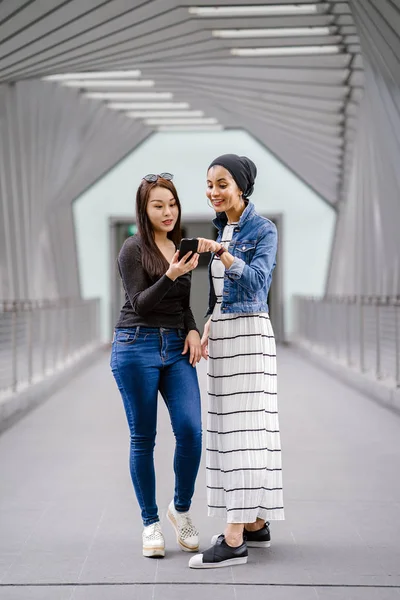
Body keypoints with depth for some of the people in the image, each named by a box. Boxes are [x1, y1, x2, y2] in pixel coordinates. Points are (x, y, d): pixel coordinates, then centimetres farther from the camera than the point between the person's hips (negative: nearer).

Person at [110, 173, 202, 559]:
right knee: (143, 438, 1)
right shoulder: (134, 249, -4)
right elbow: (140, 304, -12)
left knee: (191, 430, -9)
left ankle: (181, 509, 11)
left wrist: (193, 331, 5)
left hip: (176, 346, 5)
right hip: (137, 345, -5)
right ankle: (150, 523, 12)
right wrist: (170, 276, -25)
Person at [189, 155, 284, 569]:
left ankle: (234, 540, -13)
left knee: (243, 428, -11)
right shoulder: (221, 228, 15)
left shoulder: (262, 229, -8)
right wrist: (207, 330, 13)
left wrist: (221, 253, -34)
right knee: (228, 427, 9)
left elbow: (255, 280, -22)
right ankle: (256, 524, 18)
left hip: (248, 334, -8)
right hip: (222, 334, 8)